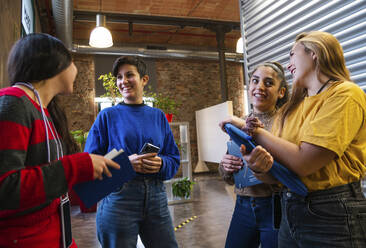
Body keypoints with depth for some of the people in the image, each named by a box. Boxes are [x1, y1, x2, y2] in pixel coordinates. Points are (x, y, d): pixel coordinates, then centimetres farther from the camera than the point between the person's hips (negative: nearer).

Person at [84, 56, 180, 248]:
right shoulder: (107, 116, 2)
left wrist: (161, 164, -13)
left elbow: (174, 160, 10)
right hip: (118, 197, -2)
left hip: (155, 197, 3)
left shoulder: (158, 116, 10)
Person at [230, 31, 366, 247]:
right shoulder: (293, 107, 8)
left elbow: (303, 162, -23)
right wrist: (263, 163, -19)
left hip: (331, 216, -6)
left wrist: (252, 129, -13)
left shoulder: (345, 94, -13)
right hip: (290, 210, 7)